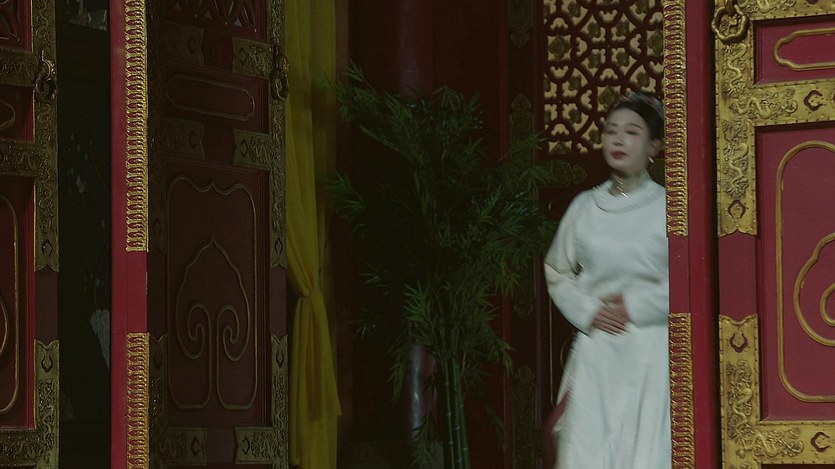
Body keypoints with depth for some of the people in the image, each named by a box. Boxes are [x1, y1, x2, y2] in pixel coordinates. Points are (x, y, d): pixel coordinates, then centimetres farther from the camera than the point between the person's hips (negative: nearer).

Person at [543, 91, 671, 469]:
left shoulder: (665, 206, -1)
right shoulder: (584, 207, 10)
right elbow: (557, 273, 15)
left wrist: (636, 306, -9)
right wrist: (588, 312, -2)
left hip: (650, 348, -3)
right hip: (594, 350, 3)